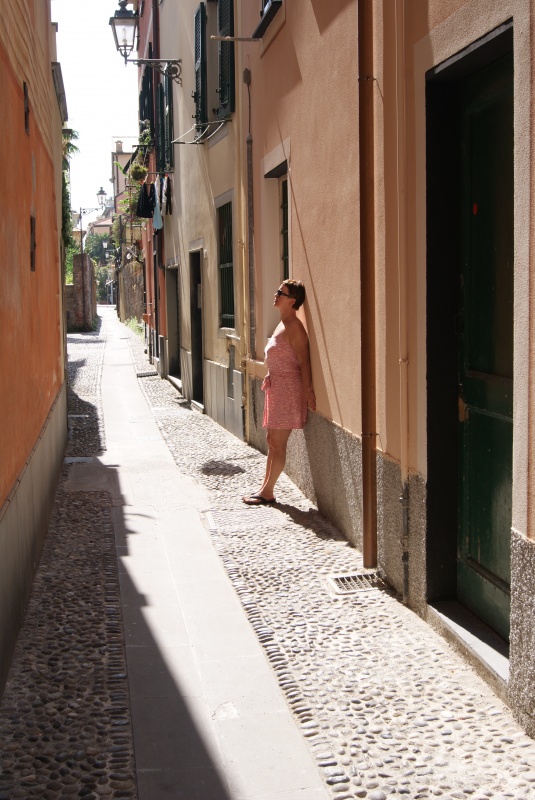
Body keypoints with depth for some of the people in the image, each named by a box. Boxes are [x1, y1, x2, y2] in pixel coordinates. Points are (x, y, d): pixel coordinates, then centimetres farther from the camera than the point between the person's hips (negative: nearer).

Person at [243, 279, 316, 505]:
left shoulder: (293, 327, -15)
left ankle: (267, 492, 5)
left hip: (289, 388, -10)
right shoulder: (282, 324, 14)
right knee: (272, 440, 14)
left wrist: (308, 391, -21)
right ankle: (266, 488, 21)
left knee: (278, 443, -3)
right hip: (276, 387, 10)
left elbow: (304, 361, -18)